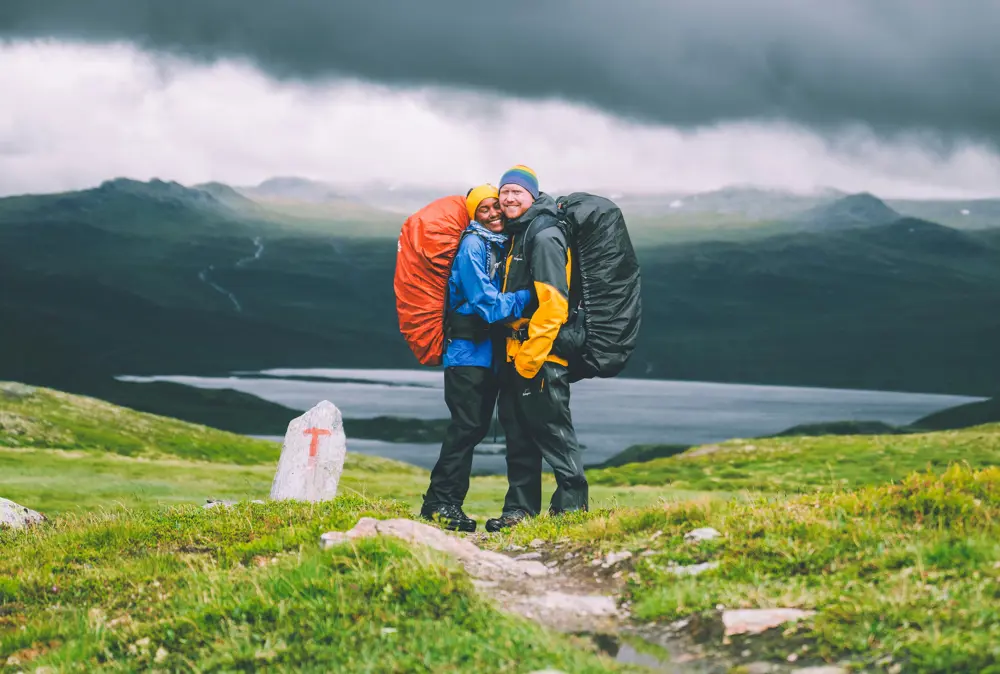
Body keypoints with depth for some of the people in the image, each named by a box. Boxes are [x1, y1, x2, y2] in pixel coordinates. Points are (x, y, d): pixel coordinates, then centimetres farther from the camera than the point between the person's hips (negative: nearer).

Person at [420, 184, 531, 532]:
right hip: (467, 349, -9)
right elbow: (489, 305, -18)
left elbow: (503, 298, 19)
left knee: (476, 427, 8)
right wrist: (527, 297, -17)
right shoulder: (473, 246, -12)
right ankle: (440, 502, -10)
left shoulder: (501, 244, 14)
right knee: (466, 426, -13)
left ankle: (448, 502, 13)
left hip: (488, 352, 9)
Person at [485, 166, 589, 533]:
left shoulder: (545, 237, -13)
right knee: (518, 433, 12)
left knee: (553, 432, -6)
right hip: (516, 353, 10)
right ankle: (520, 509, 17)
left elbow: (553, 302, -21)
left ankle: (572, 506, -1)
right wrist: (515, 353, 17)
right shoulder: (517, 235, 17)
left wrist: (530, 355, -21)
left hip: (542, 354, -10)